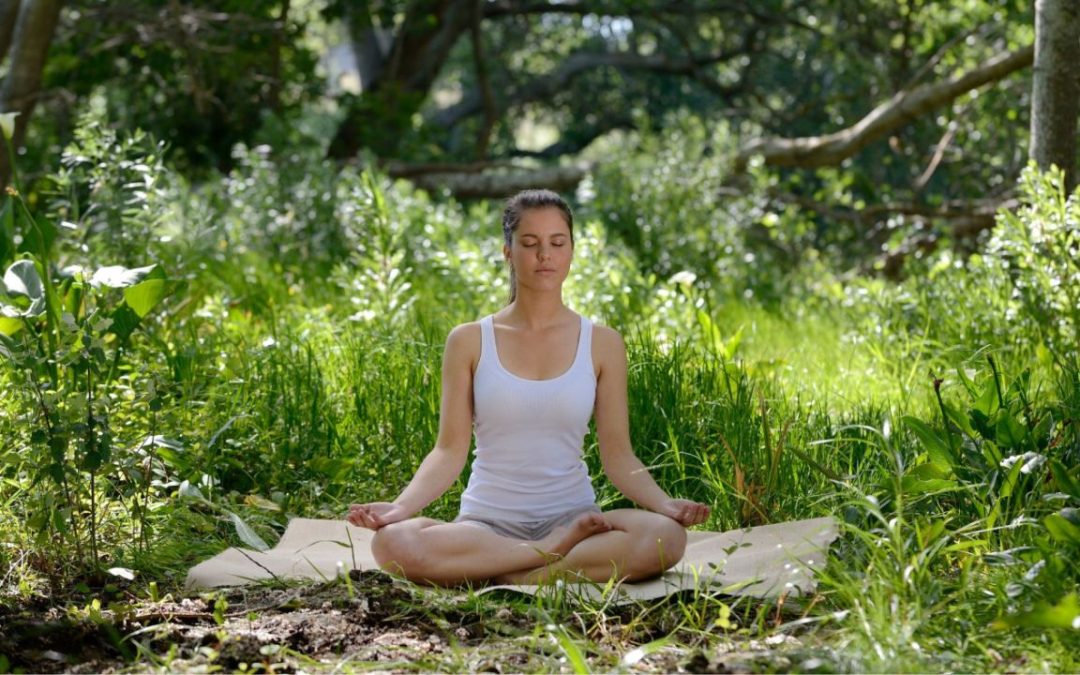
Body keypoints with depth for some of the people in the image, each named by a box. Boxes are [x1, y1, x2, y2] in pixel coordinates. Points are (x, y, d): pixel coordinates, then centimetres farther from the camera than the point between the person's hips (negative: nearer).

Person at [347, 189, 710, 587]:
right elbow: (450, 452, 1)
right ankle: (557, 552, -19)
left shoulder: (602, 344, 6)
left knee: (665, 536, -32)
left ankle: (516, 578, -22)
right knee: (393, 541, -33)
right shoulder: (469, 341, 4)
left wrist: (664, 504, -15)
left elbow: (617, 454, 3)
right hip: (488, 522, 0)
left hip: (572, 516, 0)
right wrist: (401, 506, -17)